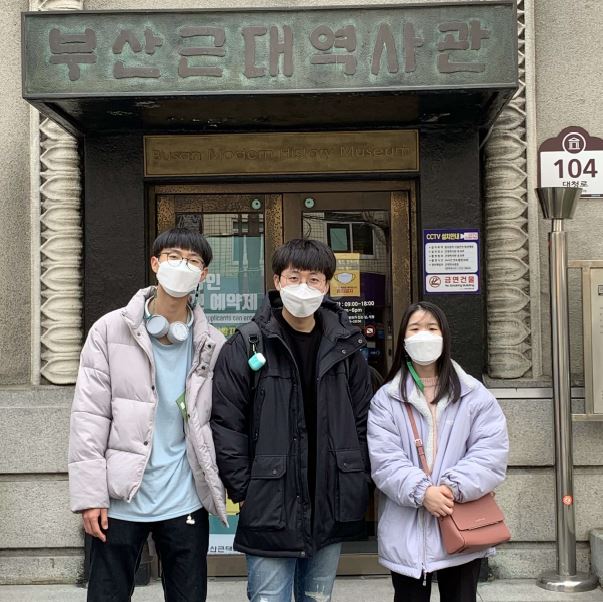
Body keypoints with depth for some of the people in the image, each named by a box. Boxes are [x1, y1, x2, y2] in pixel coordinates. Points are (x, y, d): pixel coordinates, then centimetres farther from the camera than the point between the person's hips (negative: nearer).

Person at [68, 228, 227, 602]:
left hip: (186, 502, 2)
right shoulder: (110, 331, -3)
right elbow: (89, 417, -5)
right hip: (120, 500, -1)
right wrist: (90, 494, -10)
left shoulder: (212, 344, 2)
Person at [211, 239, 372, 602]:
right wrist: (244, 491, -9)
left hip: (331, 508, 4)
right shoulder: (248, 347, -7)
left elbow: (363, 420, 9)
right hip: (270, 508, -3)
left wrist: (359, 483, 4)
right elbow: (226, 425, -7)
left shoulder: (346, 346, 4)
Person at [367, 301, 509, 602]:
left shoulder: (475, 394, 4)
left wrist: (453, 487, -18)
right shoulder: (386, 399, 3)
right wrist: (421, 492, -21)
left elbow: (491, 452, -6)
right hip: (406, 534, 0)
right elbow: (385, 460, -8)